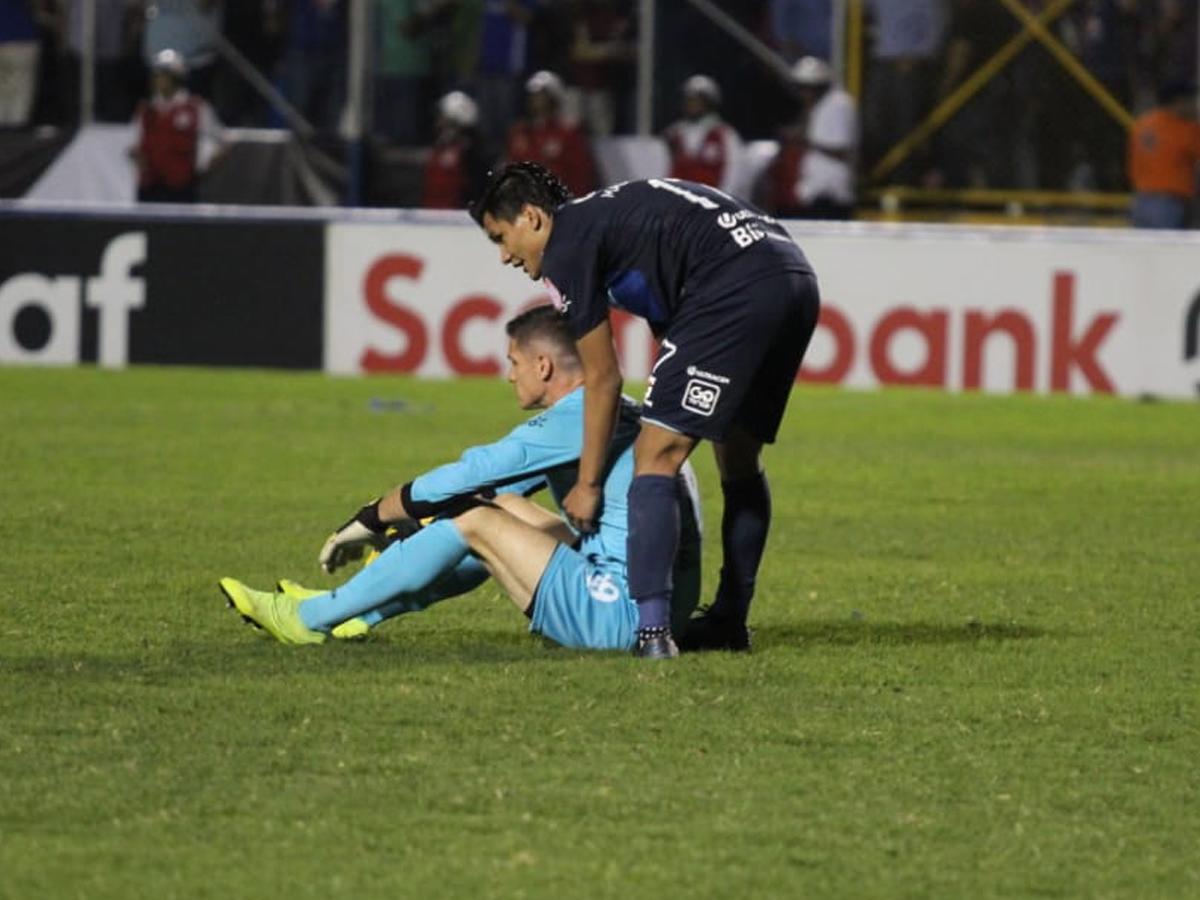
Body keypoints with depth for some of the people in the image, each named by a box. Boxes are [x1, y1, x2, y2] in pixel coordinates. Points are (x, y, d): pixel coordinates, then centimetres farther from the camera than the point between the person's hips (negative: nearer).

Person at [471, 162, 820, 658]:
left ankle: (652, 630, -19)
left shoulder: (565, 248, 3)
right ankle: (729, 621, 30)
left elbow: (603, 379, 4)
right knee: (739, 459, 22)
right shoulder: (603, 214, 30)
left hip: (736, 290, -10)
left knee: (656, 454, -8)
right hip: (797, 278, 10)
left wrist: (588, 485, 12)